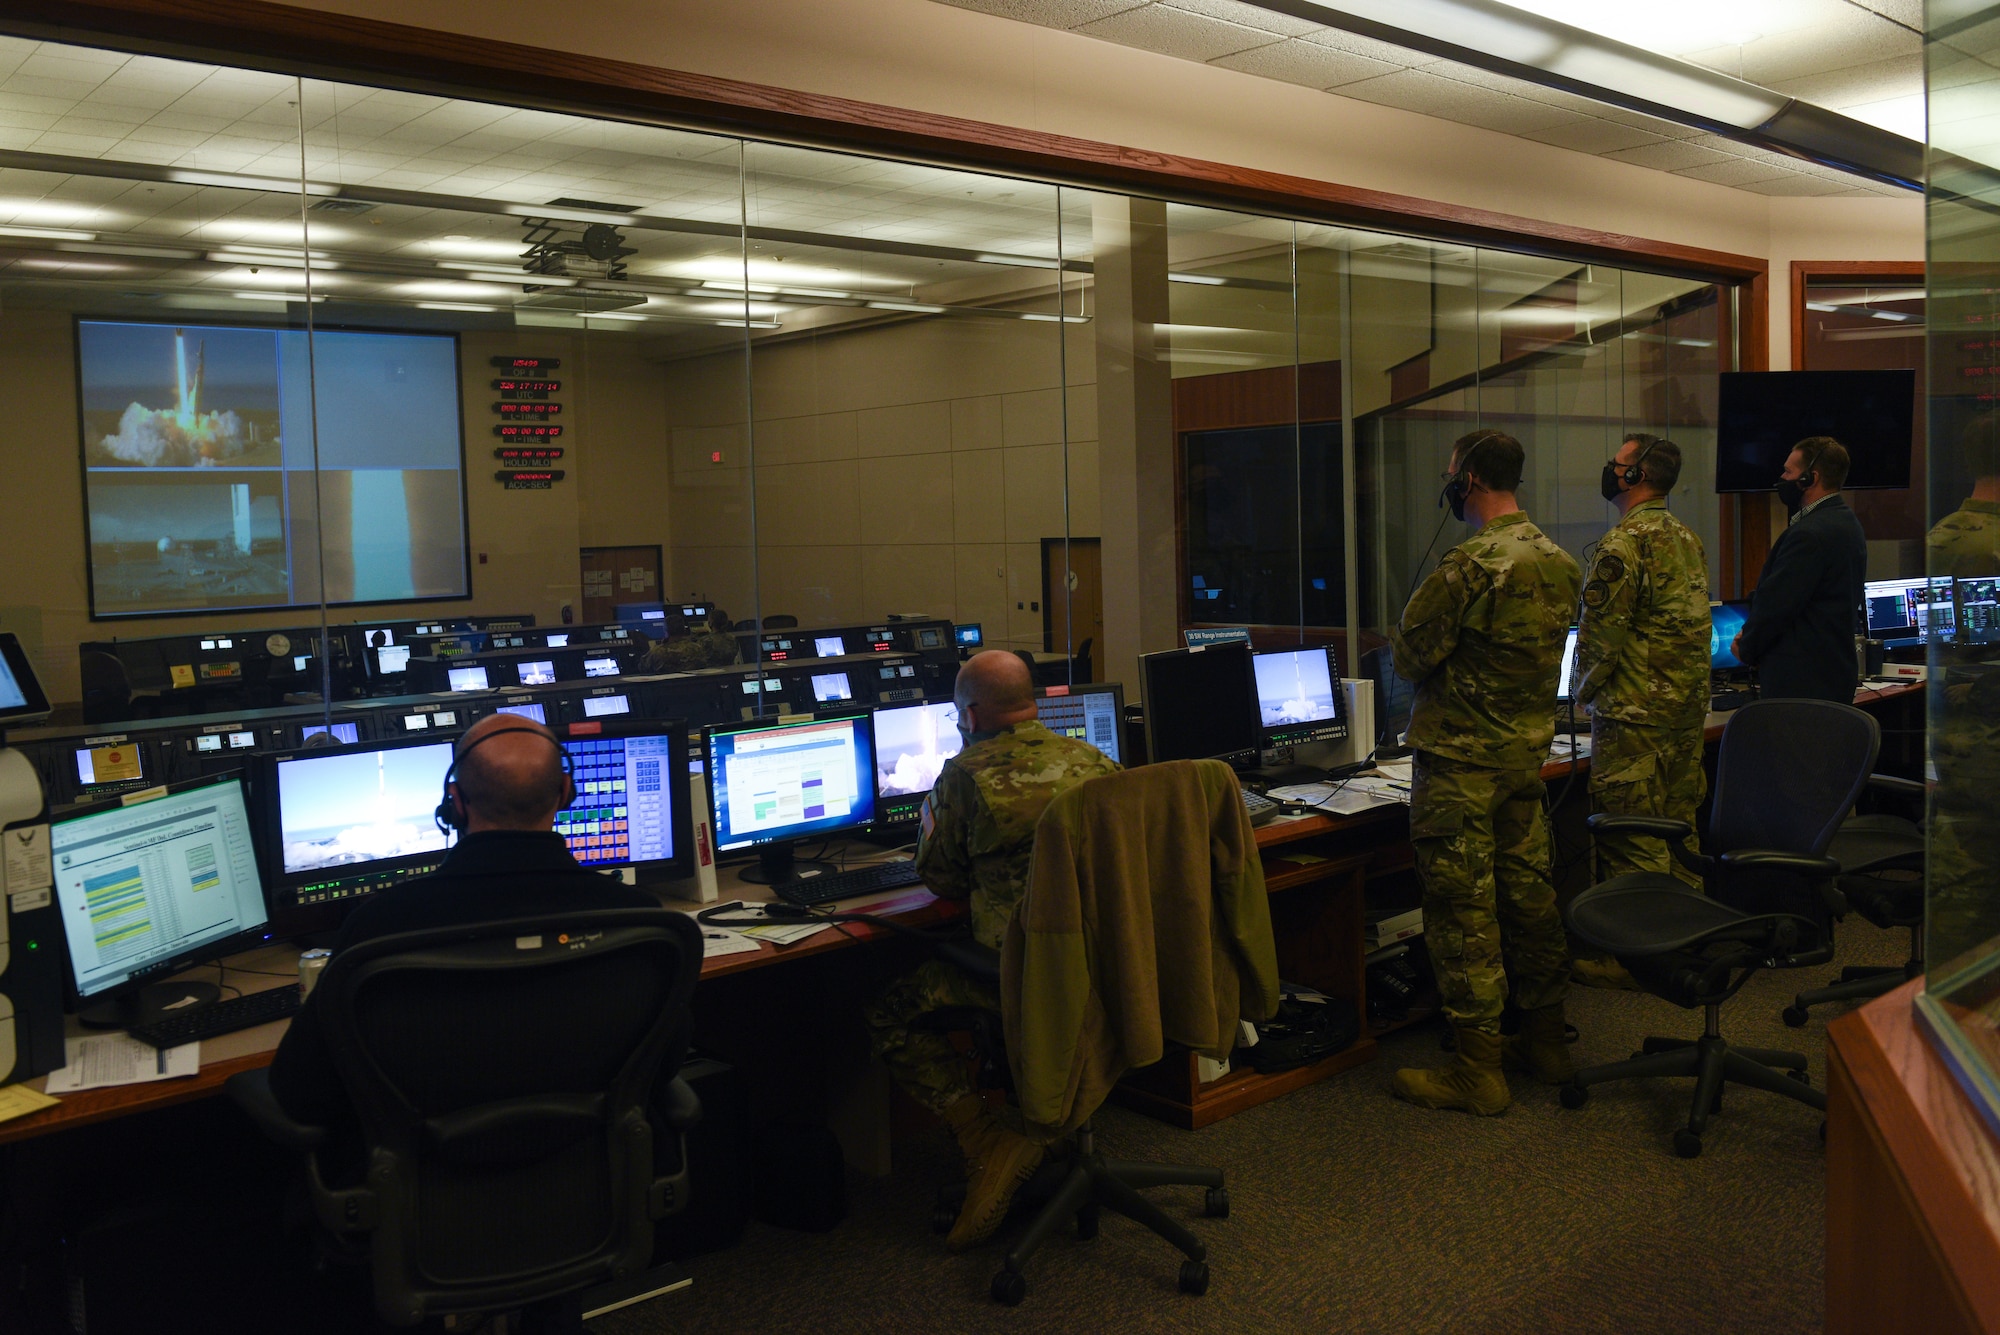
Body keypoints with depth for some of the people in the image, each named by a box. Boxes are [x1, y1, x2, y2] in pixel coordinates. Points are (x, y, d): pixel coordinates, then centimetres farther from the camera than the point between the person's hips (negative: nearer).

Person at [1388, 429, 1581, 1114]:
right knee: (1529, 893, 16)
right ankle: (1546, 1039, 29)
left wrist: (1403, 641, 7)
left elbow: (1409, 653, -15)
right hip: (1527, 753, 8)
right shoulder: (1561, 563, 7)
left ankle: (1478, 1071, 5)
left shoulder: (1471, 564, -20)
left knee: (1462, 911, -1)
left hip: (1459, 760, -8)